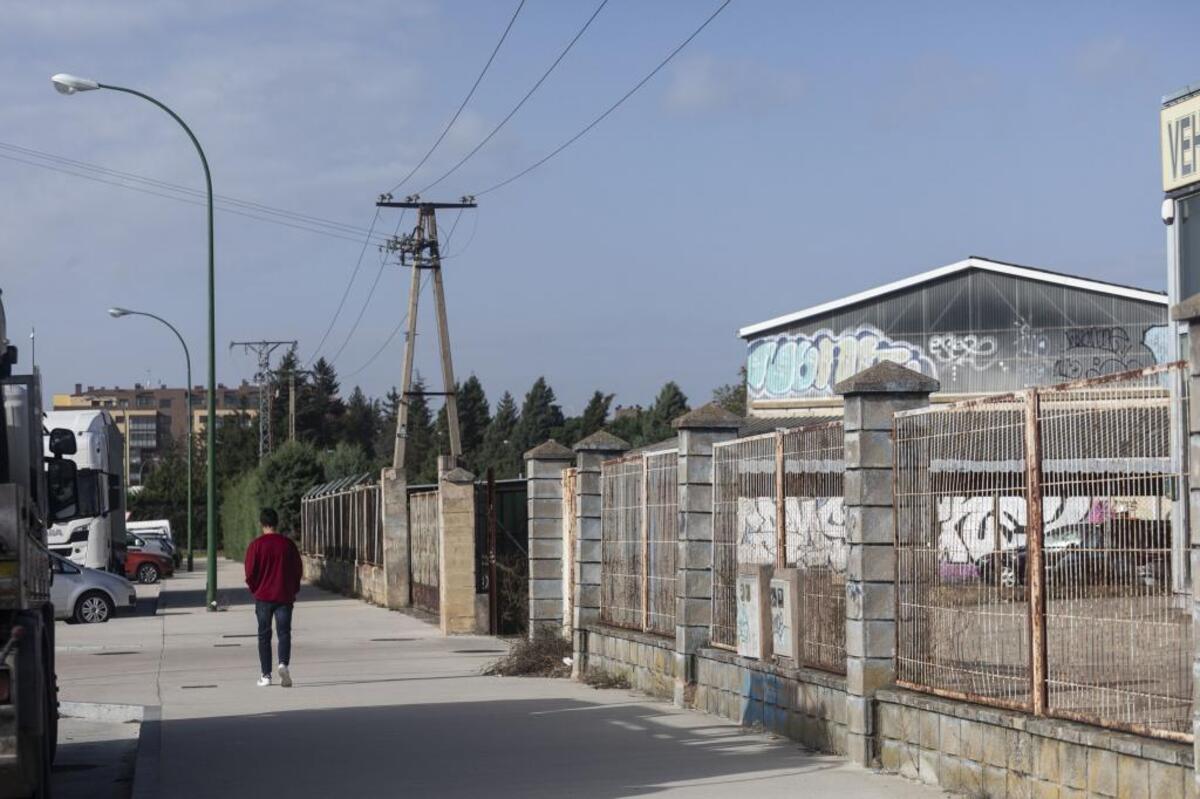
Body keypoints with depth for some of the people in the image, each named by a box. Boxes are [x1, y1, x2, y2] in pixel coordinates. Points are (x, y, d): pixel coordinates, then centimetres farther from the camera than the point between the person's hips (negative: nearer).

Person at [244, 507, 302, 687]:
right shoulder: (288, 543, -1)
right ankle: (283, 664, -22)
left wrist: (255, 590, 11)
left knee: (264, 636, 8)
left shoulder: (256, 545, -6)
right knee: (284, 633, 3)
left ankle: (266, 675, 7)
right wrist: (293, 590, 15)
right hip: (284, 596, 1)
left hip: (263, 597, -1)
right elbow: (298, 570, 3)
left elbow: (250, 573, -7)